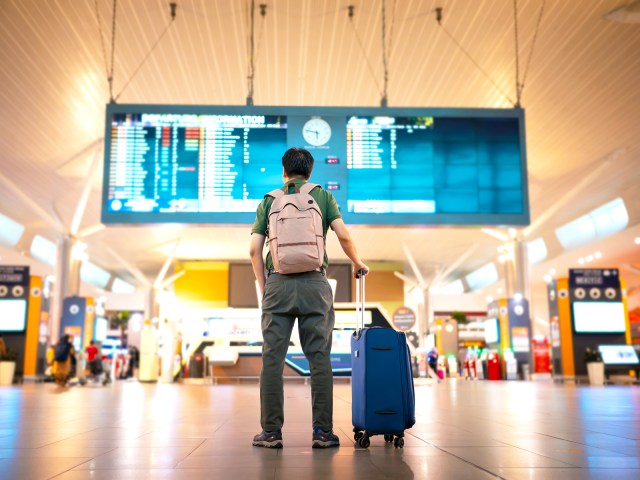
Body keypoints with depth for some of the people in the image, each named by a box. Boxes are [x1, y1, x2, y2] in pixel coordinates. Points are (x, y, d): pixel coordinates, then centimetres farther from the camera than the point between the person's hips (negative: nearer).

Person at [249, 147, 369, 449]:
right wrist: (357, 263, 17)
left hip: (277, 283, 1)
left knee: (272, 359, 3)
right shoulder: (323, 196, 11)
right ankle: (322, 432, 3)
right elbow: (343, 236, 0)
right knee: (319, 359, 2)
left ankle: (271, 432, 5)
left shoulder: (268, 200, 13)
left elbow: (254, 250, 6)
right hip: (314, 283, 0)